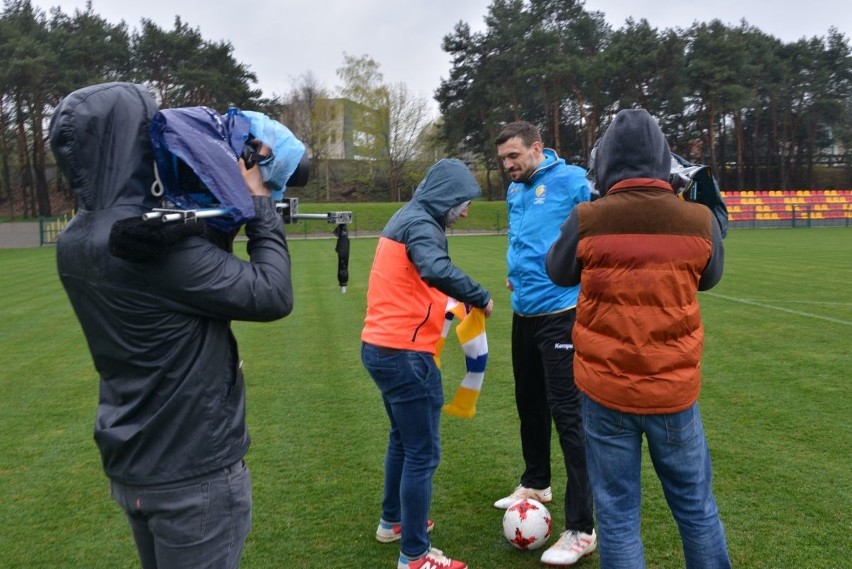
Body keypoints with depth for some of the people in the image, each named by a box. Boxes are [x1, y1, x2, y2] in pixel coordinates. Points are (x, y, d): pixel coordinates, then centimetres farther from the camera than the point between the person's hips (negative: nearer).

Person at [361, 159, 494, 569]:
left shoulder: (407, 218, 15)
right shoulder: (420, 224, -16)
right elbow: (436, 271, -36)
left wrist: (443, 306, 11)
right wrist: (480, 297, -24)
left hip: (381, 347, 10)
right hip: (404, 353, -10)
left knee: (403, 438, 24)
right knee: (423, 452, -1)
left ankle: (392, 521, 39)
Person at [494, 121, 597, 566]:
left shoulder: (570, 180, -11)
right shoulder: (514, 192, 12)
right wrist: (516, 270, 13)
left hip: (561, 314, -8)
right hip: (524, 313, 8)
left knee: (568, 413, -8)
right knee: (529, 403, 19)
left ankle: (581, 529, -1)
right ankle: (535, 484, 41)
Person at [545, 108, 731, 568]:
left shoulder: (586, 221, -12)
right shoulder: (699, 220, -7)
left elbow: (559, 273, 7)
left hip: (606, 390, -1)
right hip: (675, 389, 2)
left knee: (617, 515, 11)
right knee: (695, 507, 19)